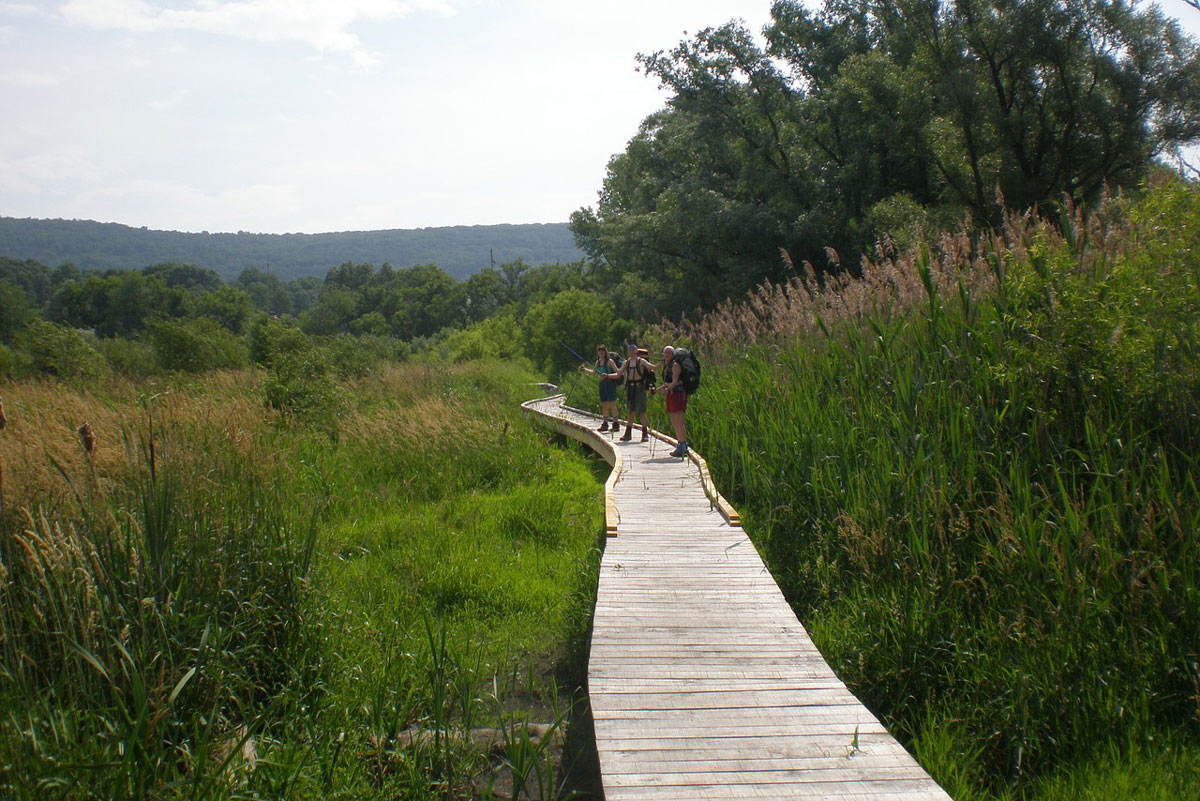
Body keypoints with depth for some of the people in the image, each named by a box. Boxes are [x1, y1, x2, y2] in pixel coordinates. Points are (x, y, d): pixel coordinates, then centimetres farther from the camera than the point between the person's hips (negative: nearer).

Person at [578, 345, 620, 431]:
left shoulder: (610, 361, -9)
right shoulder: (598, 362, 12)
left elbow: (618, 374, -13)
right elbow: (594, 372, 29)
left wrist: (607, 375, -24)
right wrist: (584, 369, 21)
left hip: (610, 384, -7)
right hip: (602, 384, 7)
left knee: (612, 404, -11)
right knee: (604, 405, 10)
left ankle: (616, 424, -9)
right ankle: (605, 424, 16)